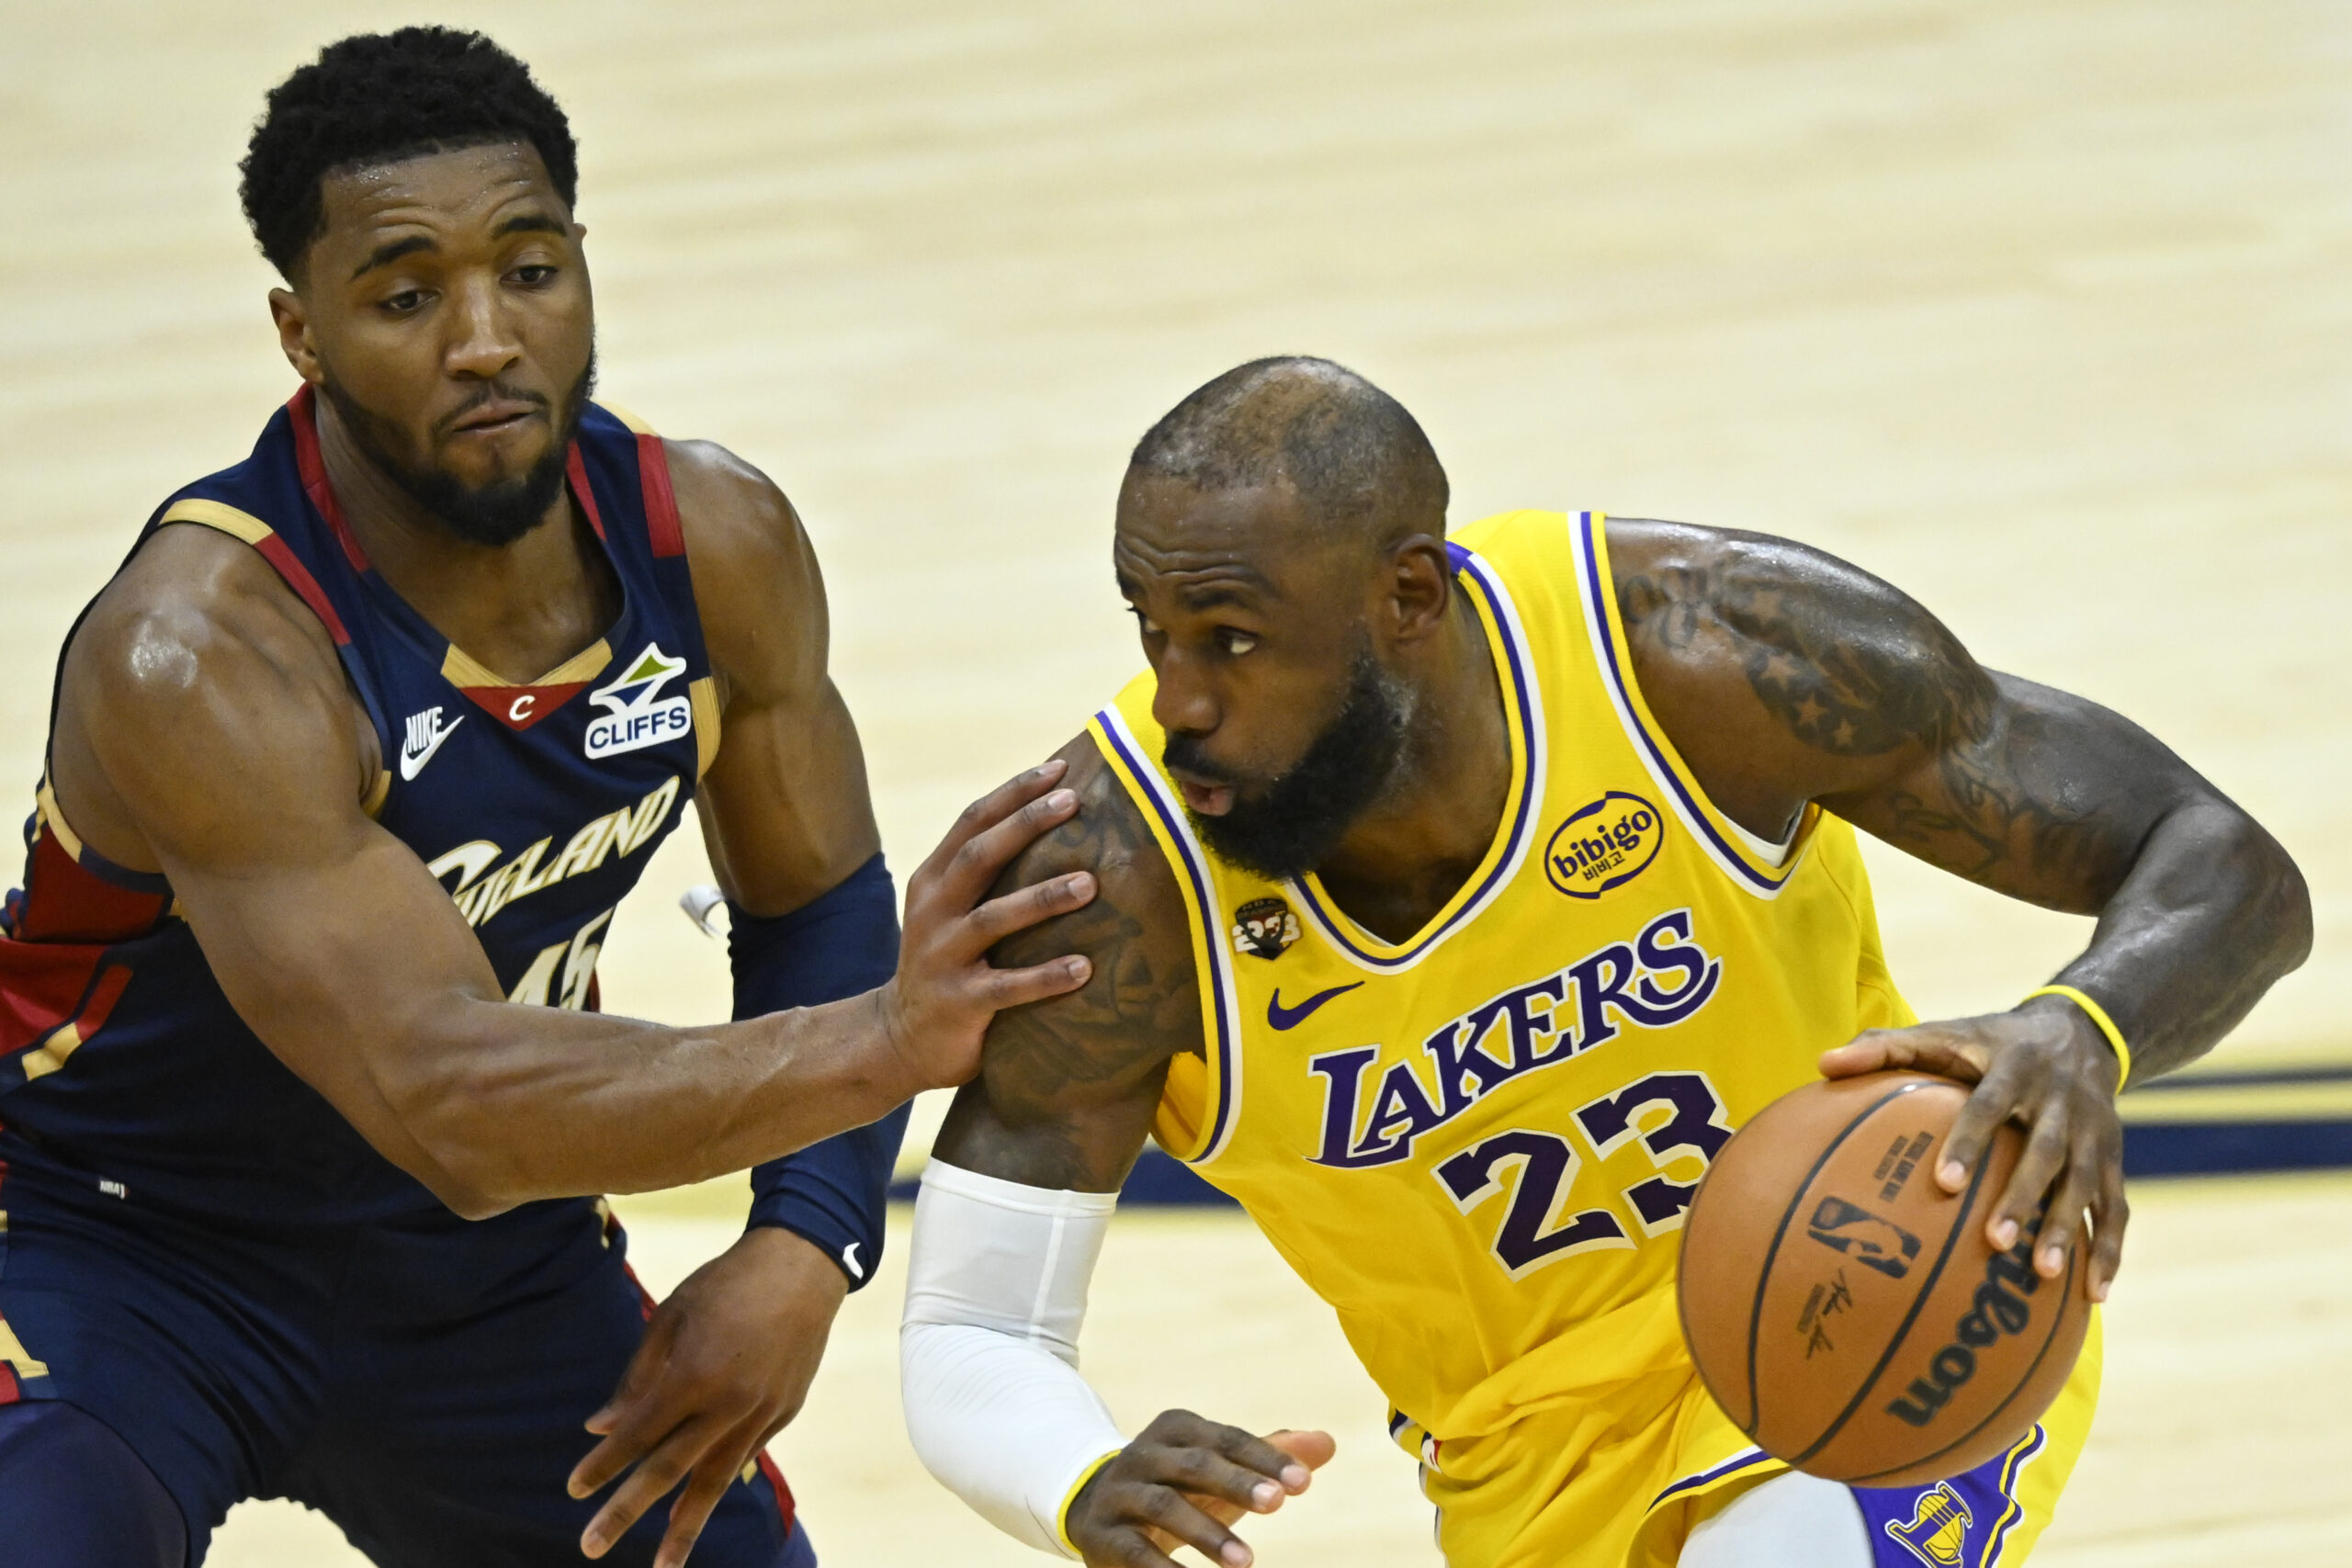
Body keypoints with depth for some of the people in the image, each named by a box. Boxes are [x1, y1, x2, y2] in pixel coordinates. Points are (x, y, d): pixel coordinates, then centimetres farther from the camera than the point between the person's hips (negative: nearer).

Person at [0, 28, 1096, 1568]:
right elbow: (443, 1103, -41)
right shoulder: (198, 660, -33)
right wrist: (874, 1048, -52)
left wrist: (804, 1254, -15)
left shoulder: (715, 543, -13)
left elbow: (817, 908, 3)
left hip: (485, 1266, 6)